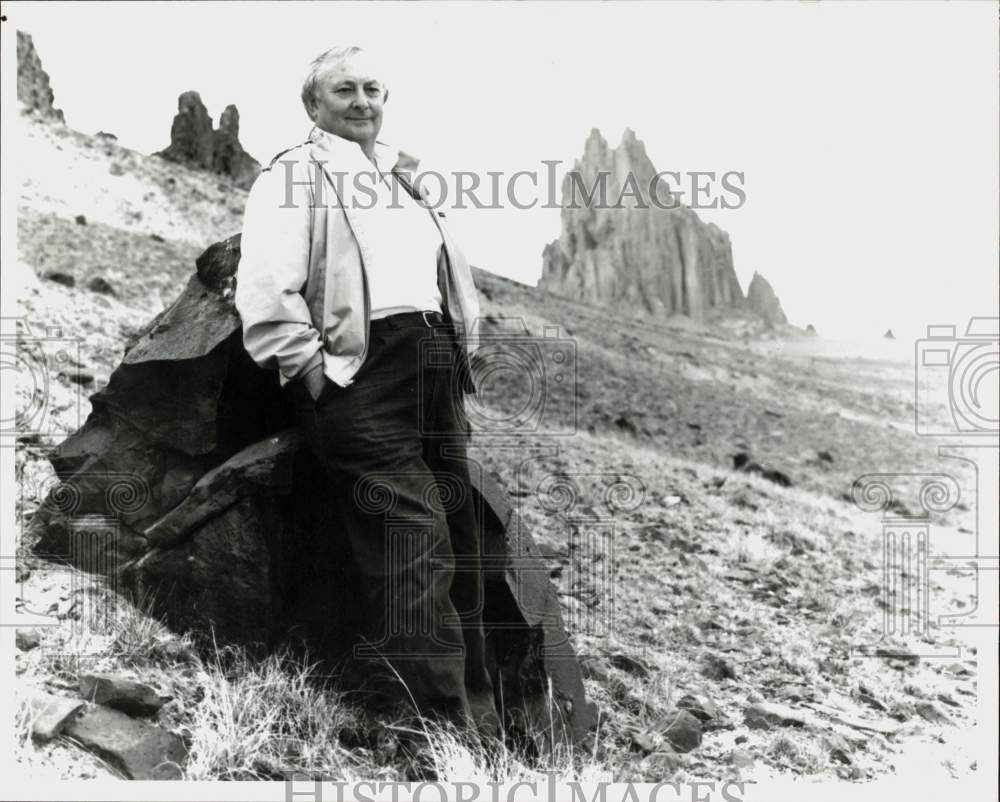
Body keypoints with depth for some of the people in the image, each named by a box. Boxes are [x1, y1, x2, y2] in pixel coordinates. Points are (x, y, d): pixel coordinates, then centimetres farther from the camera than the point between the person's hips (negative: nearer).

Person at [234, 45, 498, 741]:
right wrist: (312, 369, -14)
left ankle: (484, 720, 18)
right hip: (363, 366, -7)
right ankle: (445, 729, -9)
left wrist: (462, 353, 15)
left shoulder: (407, 175, 25)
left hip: (437, 365, 7)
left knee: (460, 542, 8)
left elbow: (452, 274, 28)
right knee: (414, 544, -14)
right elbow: (265, 291, -8)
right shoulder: (292, 175, 4)